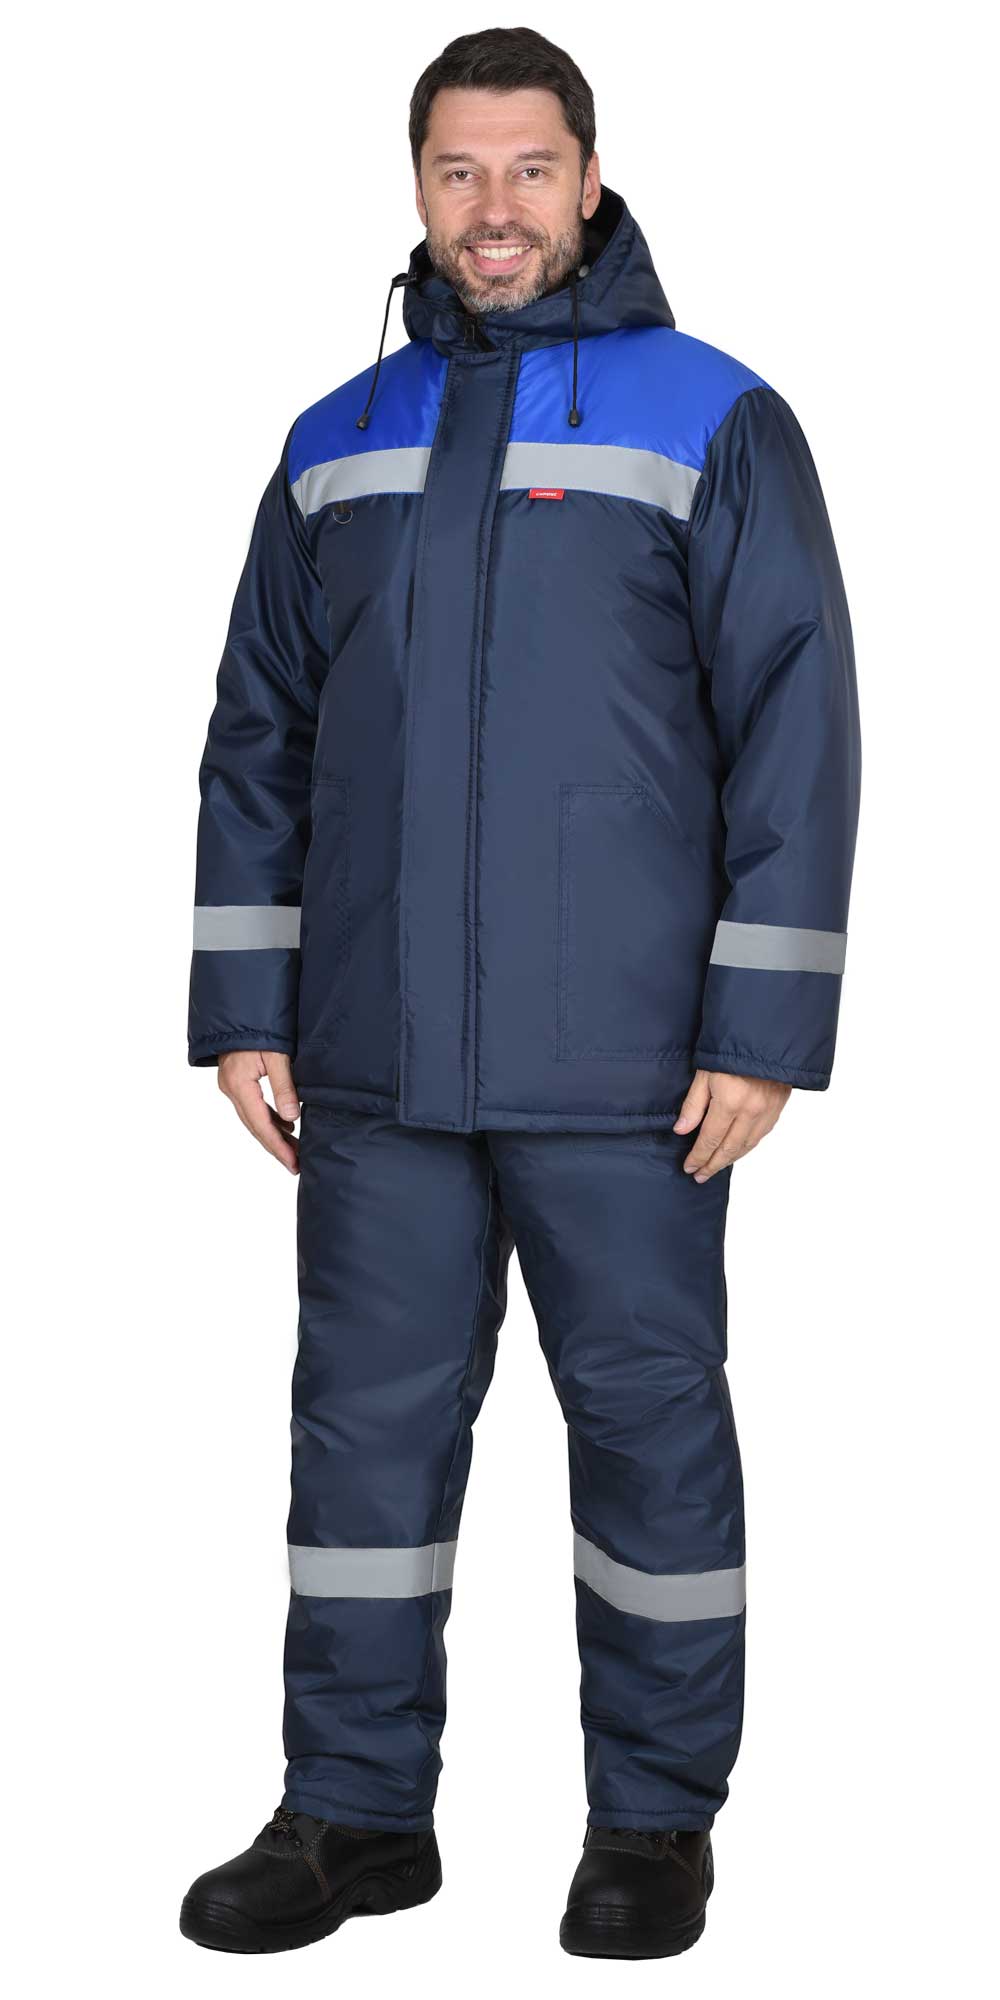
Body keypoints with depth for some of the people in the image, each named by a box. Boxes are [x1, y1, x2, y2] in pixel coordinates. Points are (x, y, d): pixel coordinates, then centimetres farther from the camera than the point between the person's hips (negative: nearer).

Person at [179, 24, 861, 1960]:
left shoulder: (713, 421, 0)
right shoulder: (335, 448, 12)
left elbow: (794, 730, -4)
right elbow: (257, 741, 14)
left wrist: (763, 1028, -10)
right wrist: (242, 1009, 7)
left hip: (618, 1064, -3)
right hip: (372, 1066, 4)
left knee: (647, 1413, 4)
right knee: (367, 1415, 8)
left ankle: (655, 1816, 19)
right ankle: (356, 1808, 21)